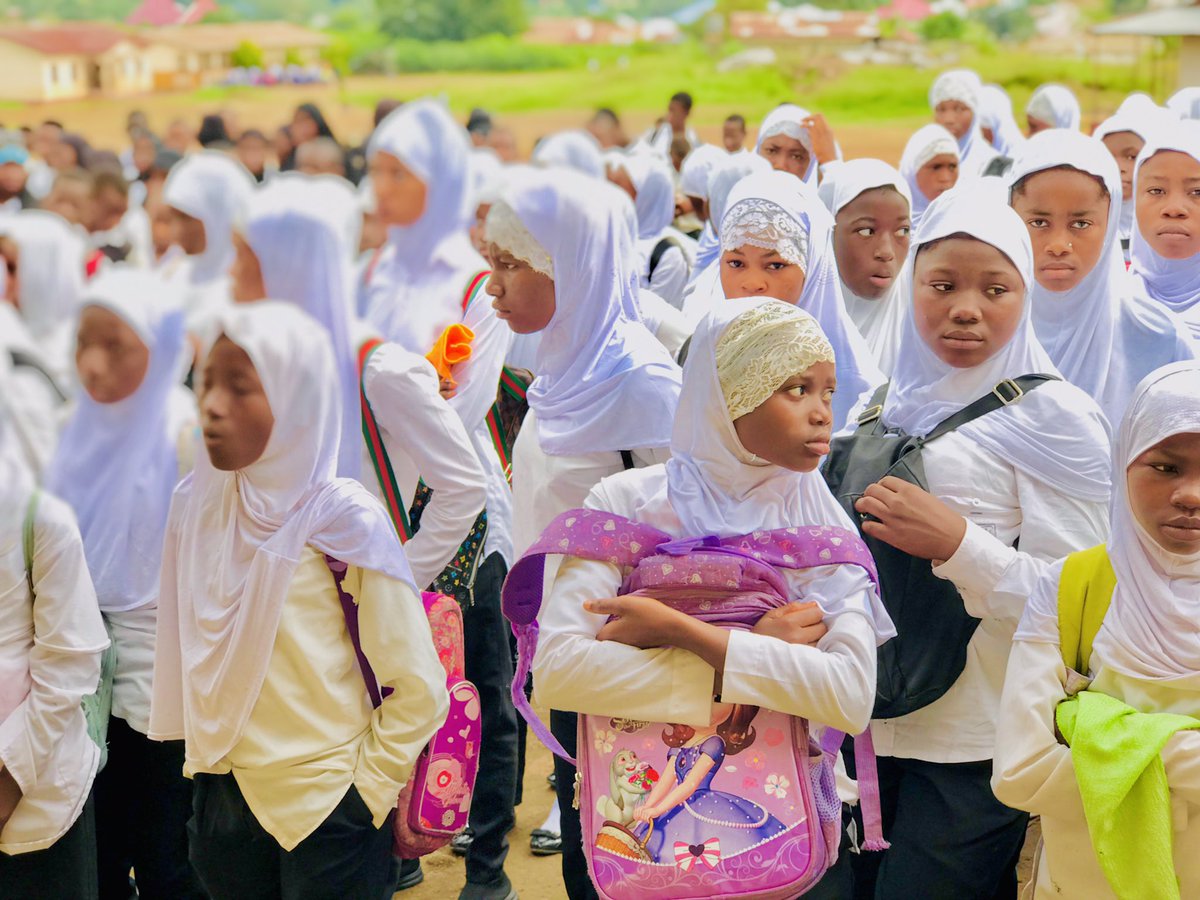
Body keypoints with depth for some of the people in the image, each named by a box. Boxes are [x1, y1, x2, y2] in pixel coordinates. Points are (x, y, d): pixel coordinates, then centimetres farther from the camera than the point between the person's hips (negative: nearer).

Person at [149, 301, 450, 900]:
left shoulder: (343, 522, -16)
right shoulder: (196, 505, -1)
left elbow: (419, 692, -12)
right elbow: (185, 652, 10)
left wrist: (363, 786, -6)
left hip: (326, 813, -4)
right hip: (221, 802, 5)